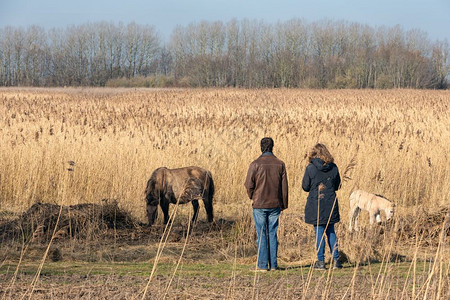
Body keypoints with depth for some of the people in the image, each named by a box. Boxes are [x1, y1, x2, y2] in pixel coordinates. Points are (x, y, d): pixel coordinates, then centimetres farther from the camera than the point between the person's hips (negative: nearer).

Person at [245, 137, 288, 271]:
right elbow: (284, 186, 4)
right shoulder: (280, 164, 1)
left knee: (261, 234, 0)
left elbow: (249, 185, -7)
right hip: (275, 205, 3)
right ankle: (273, 264, 8)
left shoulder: (256, 164, -8)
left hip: (259, 205, -3)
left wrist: (252, 197, 12)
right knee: (272, 234, 8)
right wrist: (283, 204, 12)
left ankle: (262, 265, -1)